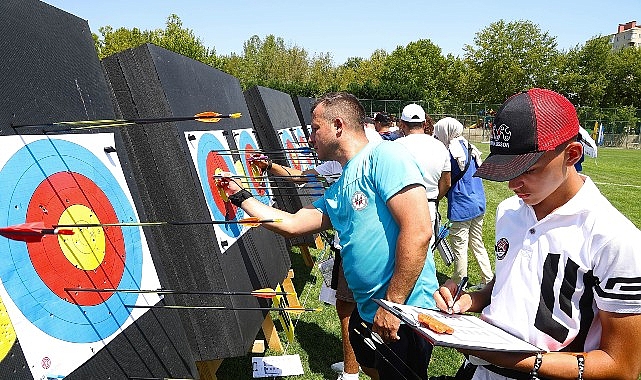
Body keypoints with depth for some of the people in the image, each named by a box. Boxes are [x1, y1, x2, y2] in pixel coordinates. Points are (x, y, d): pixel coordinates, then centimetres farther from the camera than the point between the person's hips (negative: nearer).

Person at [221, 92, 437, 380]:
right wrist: (240, 196, 20)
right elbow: (291, 224, 13)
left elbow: (418, 232, -26)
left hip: (405, 312, -9)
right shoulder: (337, 192, 11)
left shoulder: (384, 156, -17)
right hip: (368, 312, 9)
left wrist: (392, 304, -21)